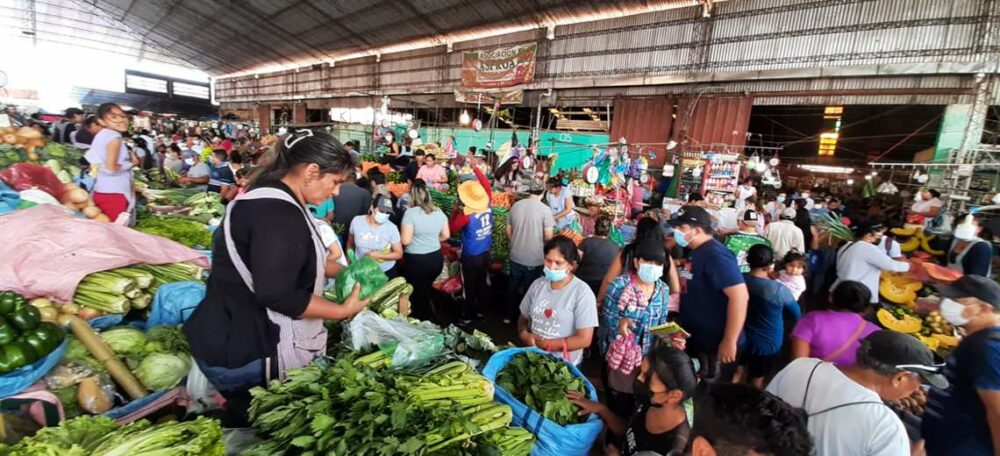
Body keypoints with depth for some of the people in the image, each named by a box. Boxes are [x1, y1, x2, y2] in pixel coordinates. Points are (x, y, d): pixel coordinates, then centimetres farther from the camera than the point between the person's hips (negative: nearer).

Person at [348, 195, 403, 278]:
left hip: (386, 272, -1)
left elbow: (399, 254, -11)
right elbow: (350, 244, 5)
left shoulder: (392, 228, -18)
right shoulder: (357, 221, -11)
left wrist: (378, 255, -24)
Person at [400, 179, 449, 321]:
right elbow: (445, 235, 8)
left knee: (417, 295, 14)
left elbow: (405, 240, -18)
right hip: (436, 258, 6)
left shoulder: (410, 212, -18)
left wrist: (399, 236, 2)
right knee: (425, 292, 26)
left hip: (416, 261, -6)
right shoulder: (439, 211, 0)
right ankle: (429, 320, 37)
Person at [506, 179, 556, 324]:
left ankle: (509, 315, 35)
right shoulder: (544, 209, -15)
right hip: (534, 258, -4)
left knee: (513, 286, 22)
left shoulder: (515, 206, -2)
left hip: (515, 256, 4)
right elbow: (548, 237, -14)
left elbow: (509, 231, 6)